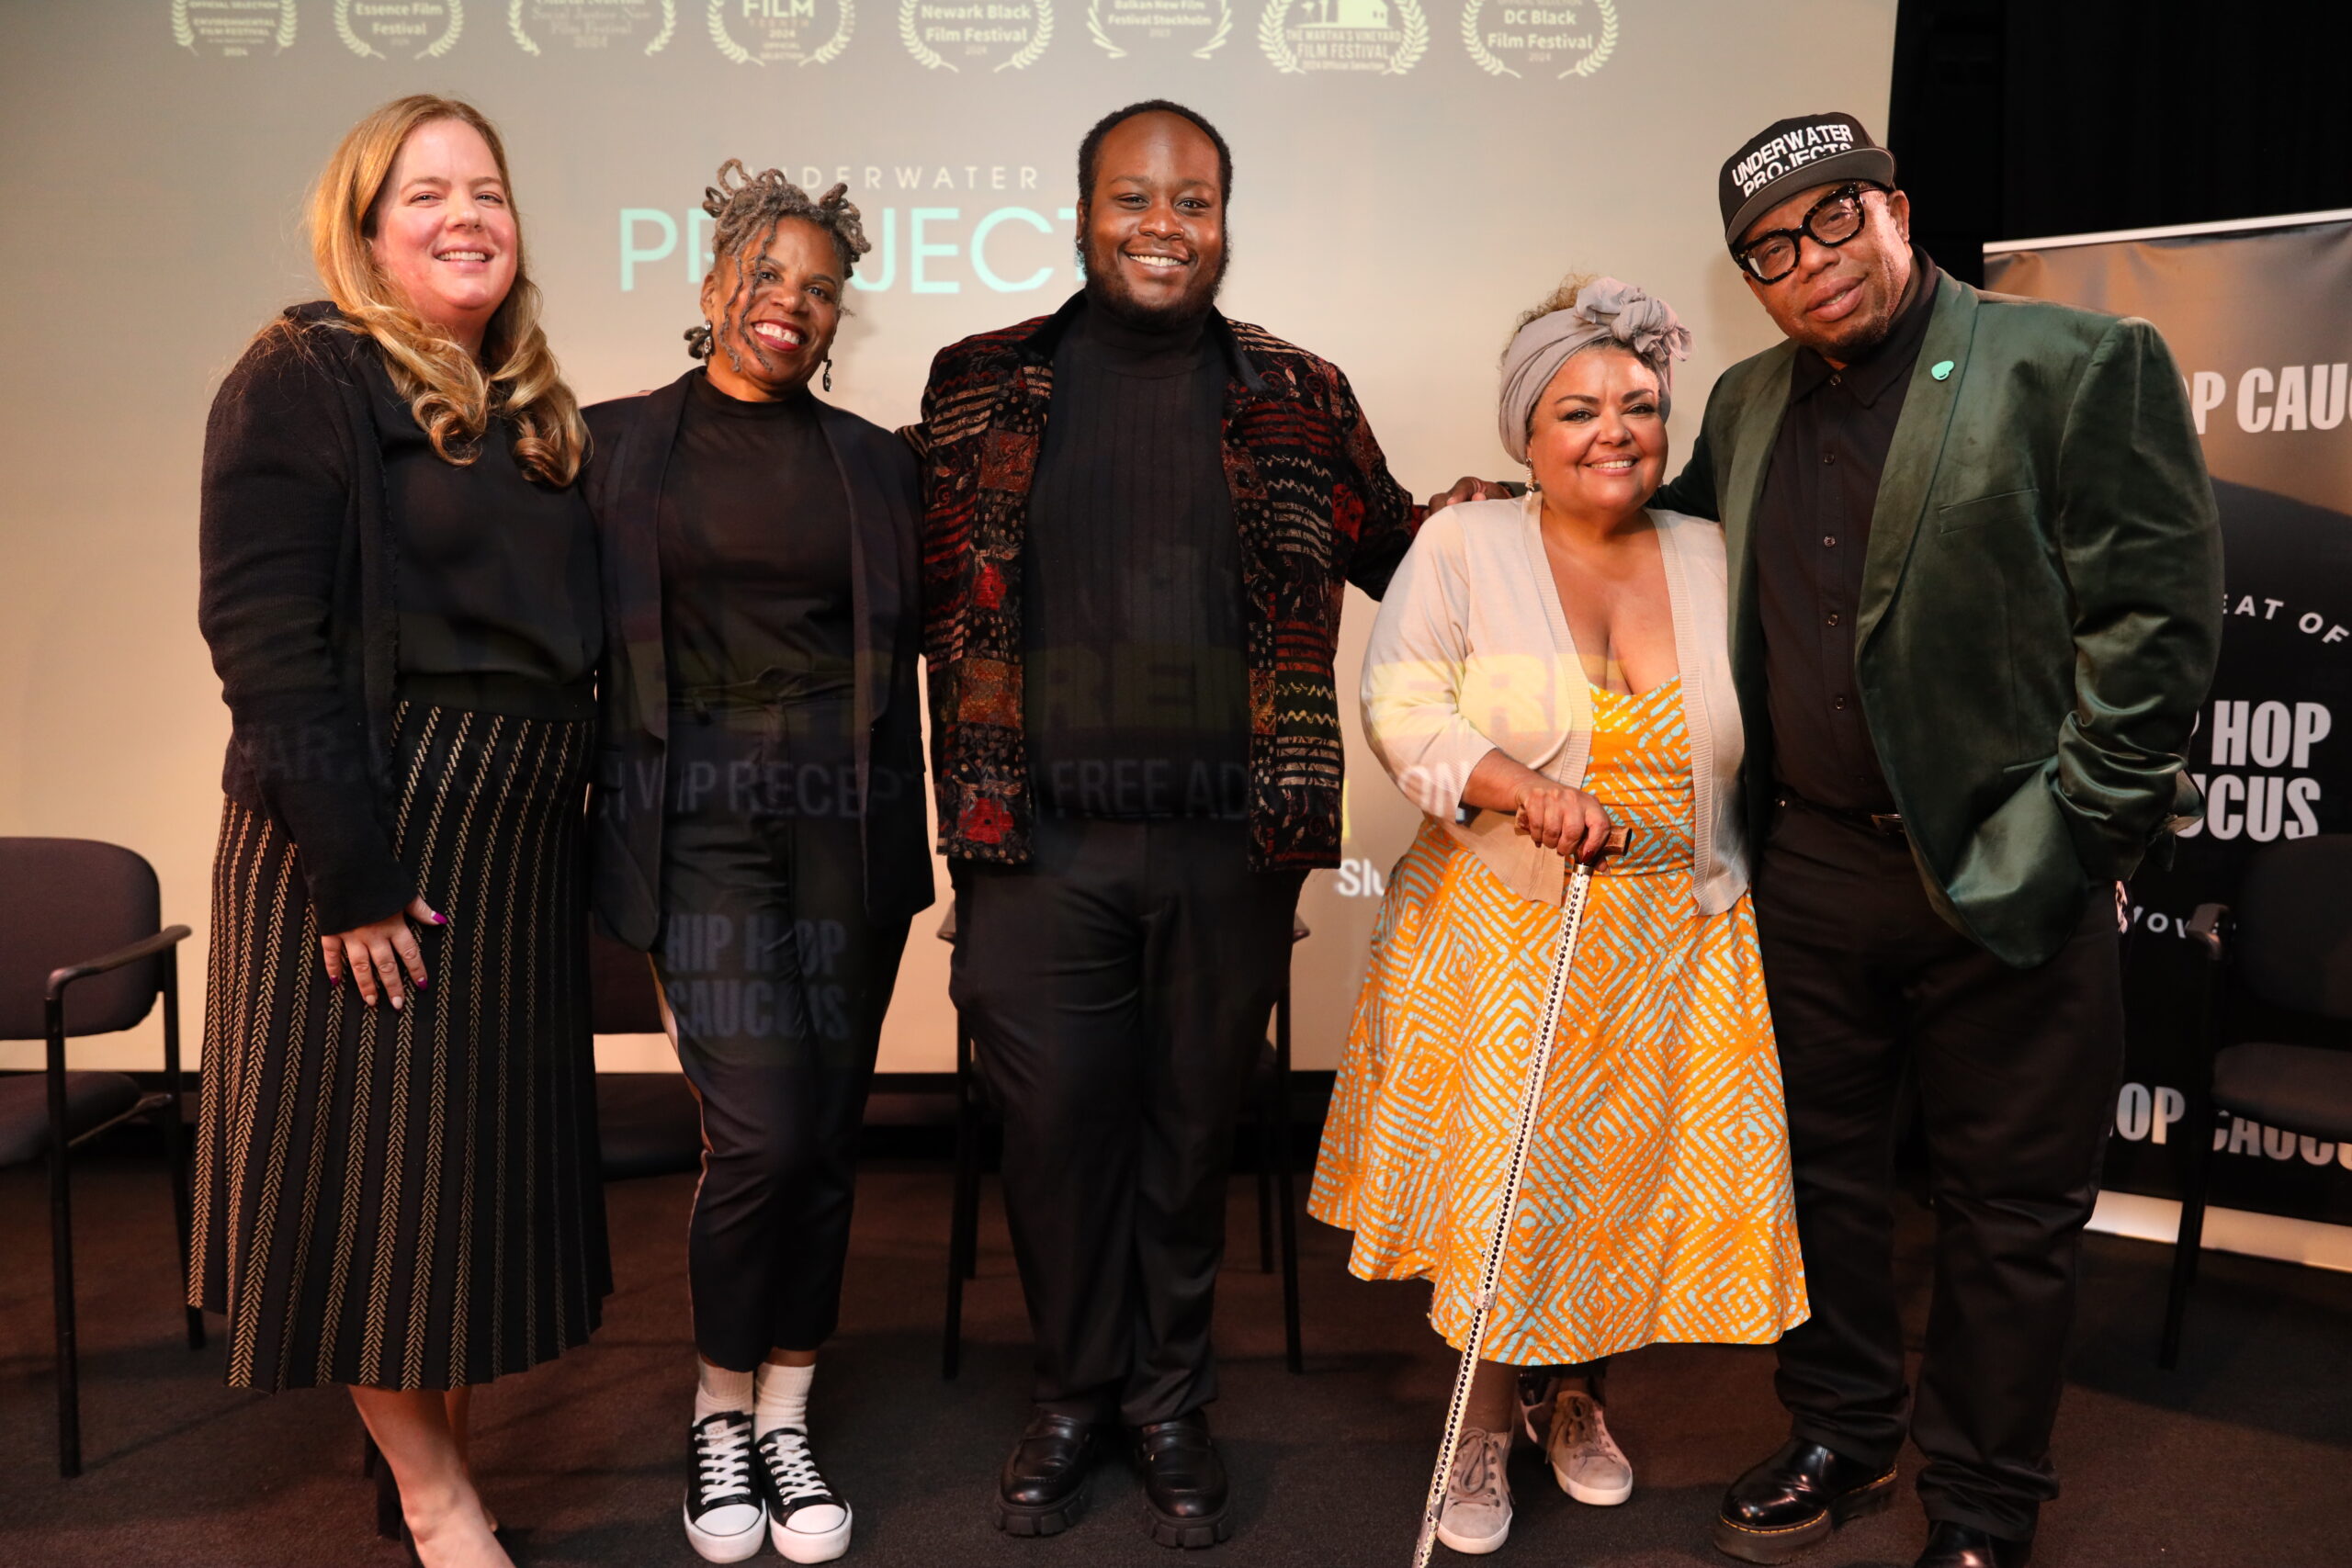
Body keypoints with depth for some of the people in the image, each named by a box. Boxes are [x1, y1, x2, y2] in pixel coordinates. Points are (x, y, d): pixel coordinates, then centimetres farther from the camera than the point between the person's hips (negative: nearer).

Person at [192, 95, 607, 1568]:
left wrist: (568, 812, 8)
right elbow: (264, 635, -16)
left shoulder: (536, 408, 14)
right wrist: (350, 873, -20)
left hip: (521, 839, 7)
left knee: (490, 1148, 14)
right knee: (375, 1158, 4)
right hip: (372, 837, -7)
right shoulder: (304, 381, -7)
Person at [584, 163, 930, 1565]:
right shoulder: (616, 442, 7)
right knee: (762, 1133, -9)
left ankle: (783, 1420, 24)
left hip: (847, 815, 2)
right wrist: (603, 806, 0)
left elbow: (914, 646, 11)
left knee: (827, 1134, 6)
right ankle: (719, 1409, 17)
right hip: (700, 810, -2)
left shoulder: (875, 462, 10)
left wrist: (914, 828, 2)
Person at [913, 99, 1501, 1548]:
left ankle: (1171, 1399, 32)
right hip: (1040, 839, 0)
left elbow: (1390, 552, 16)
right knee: (1057, 1121, 7)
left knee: (1194, 1123, 11)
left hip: (1230, 841, 0)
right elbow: (934, 592, 9)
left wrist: (1466, 516, -2)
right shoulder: (983, 387, 7)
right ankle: (1077, 1389, 31)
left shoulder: (1299, 399, 8)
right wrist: (968, 807, 1)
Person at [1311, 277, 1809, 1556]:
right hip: (1499, 934, -3)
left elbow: (1762, 739, 12)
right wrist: (1524, 789, -24)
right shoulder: (1461, 548, -3)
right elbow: (1402, 707, -12)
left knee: (1629, 1181, 8)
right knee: (1493, 1185, 1)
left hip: (1672, 949, 3)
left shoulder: (1713, 562, 6)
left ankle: (1579, 1399, 34)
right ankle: (1483, 1427, 23)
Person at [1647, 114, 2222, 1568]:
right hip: (1811, 868, 5)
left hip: (2006, 883, -4)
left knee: (2010, 1216, 9)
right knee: (1826, 1175, 16)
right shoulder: (1748, 404, 11)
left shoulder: (2081, 362, -6)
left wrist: (2064, 836, -13)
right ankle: (1843, 1441, 37)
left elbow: (2158, 614, -10)